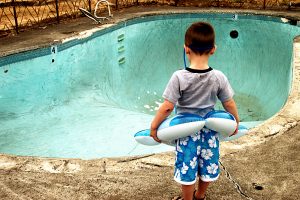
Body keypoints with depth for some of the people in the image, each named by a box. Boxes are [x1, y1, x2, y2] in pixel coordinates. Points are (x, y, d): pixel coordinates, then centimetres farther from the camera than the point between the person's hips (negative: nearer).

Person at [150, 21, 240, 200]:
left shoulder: (179, 77, -22)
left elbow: (167, 107, -19)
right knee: (208, 168, 23)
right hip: (210, 129, 3)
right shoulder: (219, 77, -14)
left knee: (187, 171, 14)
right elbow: (229, 104, -4)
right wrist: (236, 122, 15)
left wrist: (154, 126, -5)